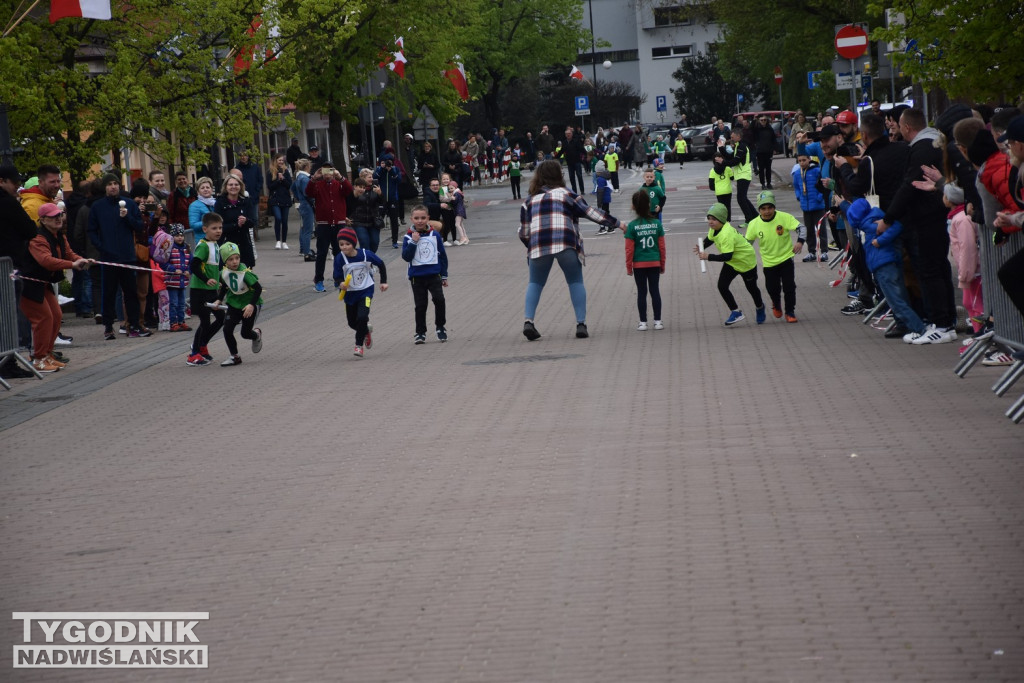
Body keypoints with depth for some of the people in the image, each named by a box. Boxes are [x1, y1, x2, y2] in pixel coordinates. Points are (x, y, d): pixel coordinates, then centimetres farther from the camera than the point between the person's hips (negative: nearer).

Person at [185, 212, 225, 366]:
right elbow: (194, 266, -25)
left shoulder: (215, 245, 11)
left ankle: (201, 346, 27)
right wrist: (206, 280, -30)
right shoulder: (203, 246, -17)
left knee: (221, 319, 12)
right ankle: (193, 355, 7)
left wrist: (219, 280, 25)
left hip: (211, 290, 9)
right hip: (199, 291, -9)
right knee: (205, 322, -5)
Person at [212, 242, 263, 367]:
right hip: (234, 304, 5)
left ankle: (257, 335, 36)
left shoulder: (245, 273, -26)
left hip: (250, 305, -5)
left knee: (245, 333, -2)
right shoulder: (224, 273, -7)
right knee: (227, 329, -8)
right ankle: (234, 357, 7)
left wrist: (251, 305, -33)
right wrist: (219, 300, 4)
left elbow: (258, 288, -25)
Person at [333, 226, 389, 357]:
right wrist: (342, 284, -32)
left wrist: (383, 281, 4)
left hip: (366, 291, -3)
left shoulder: (366, 254, -15)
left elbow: (381, 265, 2)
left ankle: (359, 345, -3)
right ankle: (366, 331, 47)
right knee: (352, 322, 13)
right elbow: (337, 276, -10)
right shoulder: (339, 259, -15)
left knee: (362, 317, -20)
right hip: (349, 293, 3)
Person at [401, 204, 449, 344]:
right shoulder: (408, 237, -3)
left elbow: (442, 256, 8)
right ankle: (420, 333, 17)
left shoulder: (435, 235, 1)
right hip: (417, 277, 0)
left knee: (439, 299, -15)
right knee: (420, 306, 5)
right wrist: (414, 242, -20)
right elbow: (406, 257, -11)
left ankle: (440, 328, 2)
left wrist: (444, 276, 9)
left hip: (434, 275, 0)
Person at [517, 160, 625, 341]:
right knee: (576, 282, 13)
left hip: (538, 245, 2)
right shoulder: (566, 195, 12)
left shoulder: (530, 201, 19)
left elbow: (523, 233, 15)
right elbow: (591, 212, 11)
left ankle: (528, 322, -1)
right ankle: (581, 324, 4)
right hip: (566, 243, -1)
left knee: (535, 283, 16)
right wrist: (617, 223, 18)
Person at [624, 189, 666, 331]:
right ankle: (658, 321, 11)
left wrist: (629, 267, 2)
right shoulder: (656, 224, -4)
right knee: (655, 290, 9)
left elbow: (629, 249, -9)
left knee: (641, 292, 6)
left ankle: (643, 322, 8)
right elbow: (662, 246, 0)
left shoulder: (632, 226, -10)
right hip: (654, 263, 2)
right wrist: (662, 264, 12)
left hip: (639, 264, -2)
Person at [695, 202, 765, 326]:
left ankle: (760, 307, 45)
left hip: (746, 262, -8)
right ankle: (735, 312, 5)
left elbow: (727, 256, -41)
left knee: (751, 288, 15)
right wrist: (701, 247, -11)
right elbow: (710, 239, 8)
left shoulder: (726, 235, -39)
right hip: (732, 263, 8)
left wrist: (708, 257, -42)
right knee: (722, 286, -7)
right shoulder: (715, 228, -13)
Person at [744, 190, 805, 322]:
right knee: (772, 288, 9)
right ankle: (776, 304, 43)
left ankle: (790, 312, 13)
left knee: (789, 286, -5)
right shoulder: (754, 224, -10)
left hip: (786, 257, -2)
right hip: (769, 261, 2)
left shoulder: (784, 217, -16)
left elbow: (801, 227, -14)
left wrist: (800, 242, -30)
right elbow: (747, 242, 4)